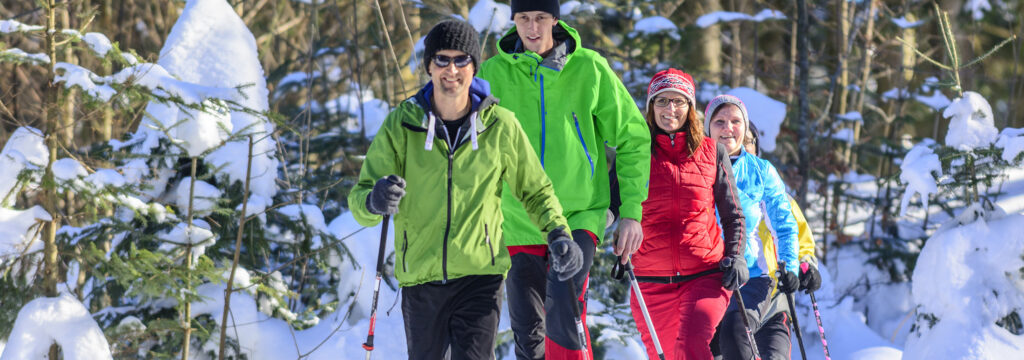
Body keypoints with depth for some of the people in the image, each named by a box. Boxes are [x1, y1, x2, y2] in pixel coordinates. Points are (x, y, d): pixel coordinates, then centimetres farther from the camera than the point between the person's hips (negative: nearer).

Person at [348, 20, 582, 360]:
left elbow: (535, 190, 11)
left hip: (479, 274, -2)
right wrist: (374, 201, -30)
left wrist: (558, 233, -7)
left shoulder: (500, 125, -3)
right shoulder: (402, 124, -3)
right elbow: (359, 198, -5)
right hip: (420, 277, 2)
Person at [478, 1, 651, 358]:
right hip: (519, 219, 2)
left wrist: (631, 210, -2)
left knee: (563, 310, -24)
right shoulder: (494, 73, -2)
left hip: (579, 214, -2)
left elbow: (632, 138, 3)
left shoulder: (588, 68, -4)